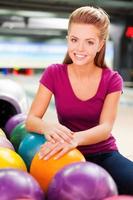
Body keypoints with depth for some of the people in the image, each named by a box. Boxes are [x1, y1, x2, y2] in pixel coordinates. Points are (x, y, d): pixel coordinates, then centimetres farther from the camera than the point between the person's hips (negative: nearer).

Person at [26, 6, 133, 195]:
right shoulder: (54, 74, -5)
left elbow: (106, 128, -18)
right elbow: (31, 120, -9)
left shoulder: (112, 80, -6)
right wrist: (48, 127, -35)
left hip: (104, 154, 0)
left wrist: (77, 138, -40)